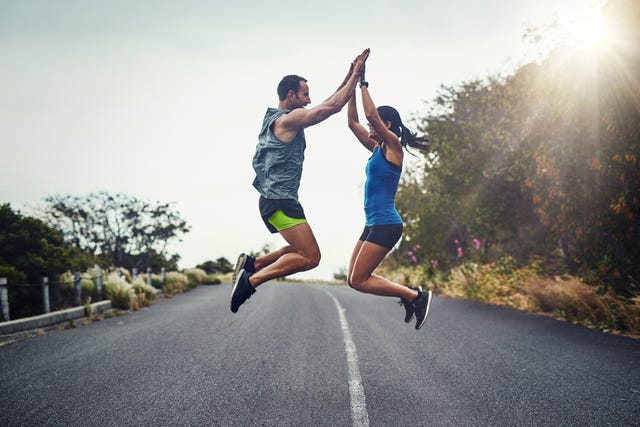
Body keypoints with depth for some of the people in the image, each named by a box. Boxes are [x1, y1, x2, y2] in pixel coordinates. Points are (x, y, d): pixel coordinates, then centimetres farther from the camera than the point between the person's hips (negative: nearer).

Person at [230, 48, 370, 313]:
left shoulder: (279, 119, 18)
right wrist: (356, 75, -5)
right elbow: (333, 107, -15)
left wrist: (349, 77, 22)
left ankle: (252, 263, 13)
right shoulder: (289, 119, -11)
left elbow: (328, 104, 25)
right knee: (310, 257, -13)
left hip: (274, 200, 10)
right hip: (280, 201, -10)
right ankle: (252, 279, -16)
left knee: (303, 250, 21)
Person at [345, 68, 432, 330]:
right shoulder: (377, 149, 15)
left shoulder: (393, 146, -7)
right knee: (354, 279, 7)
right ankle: (409, 295, 14)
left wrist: (364, 86, -10)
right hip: (374, 224, 9)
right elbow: (352, 122, 18)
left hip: (385, 225, -9)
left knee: (359, 281, -9)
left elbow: (371, 115, -19)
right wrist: (353, 88, 14)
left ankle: (415, 296, -1)